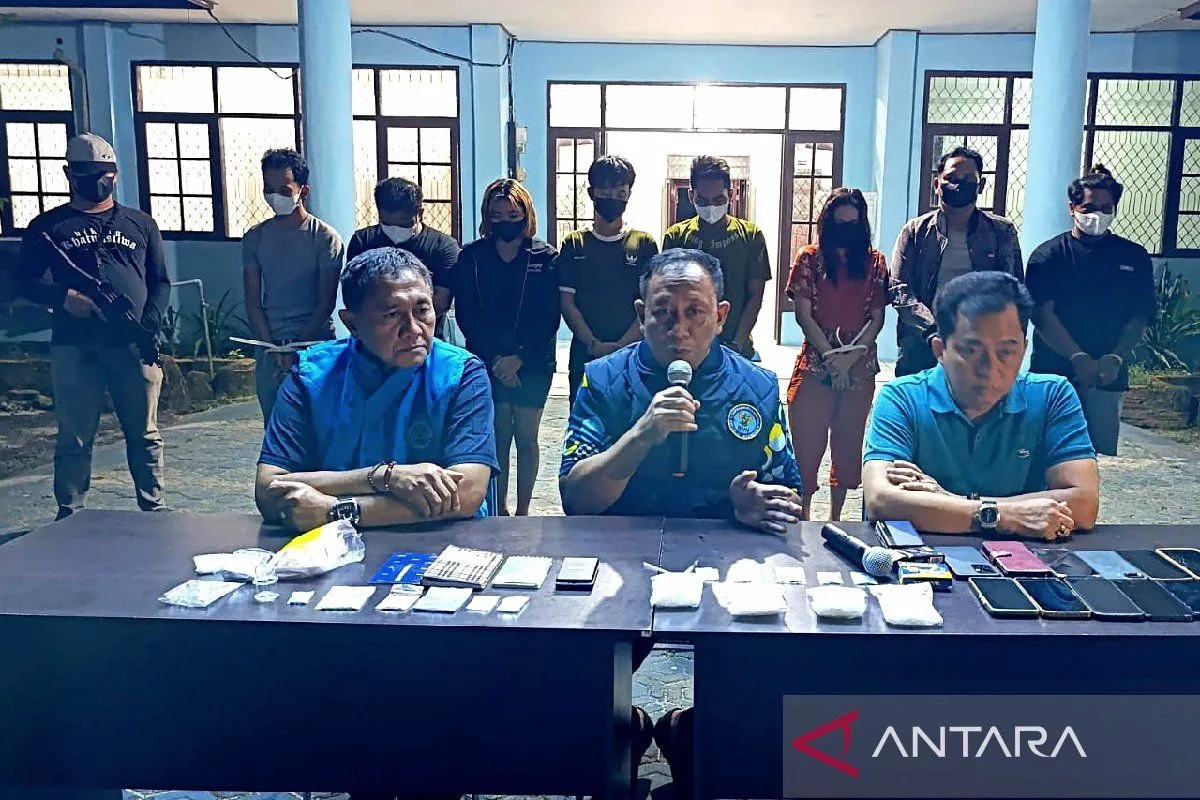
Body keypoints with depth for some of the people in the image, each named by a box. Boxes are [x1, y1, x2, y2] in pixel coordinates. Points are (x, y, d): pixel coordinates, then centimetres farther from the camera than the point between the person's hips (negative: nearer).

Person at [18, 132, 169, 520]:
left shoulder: (140, 224, 15)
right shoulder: (47, 226, 12)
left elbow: (161, 282, 12)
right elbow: (26, 281, 9)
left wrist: (151, 325, -4)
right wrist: (64, 296, -12)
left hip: (134, 347, 1)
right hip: (73, 347, 0)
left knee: (145, 435, 5)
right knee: (73, 438, 5)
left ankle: (153, 509, 14)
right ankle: (69, 516, 13)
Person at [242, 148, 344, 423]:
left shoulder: (325, 237, -3)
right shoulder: (255, 238, 8)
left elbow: (326, 302, -6)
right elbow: (253, 302, 5)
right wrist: (272, 349, -7)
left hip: (315, 345, -3)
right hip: (269, 347, 3)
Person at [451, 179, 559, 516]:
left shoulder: (545, 257, 1)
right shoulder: (470, 256, 3)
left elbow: (548, 317, -5)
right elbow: (466, 315, -2)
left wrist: (518, 357, -13)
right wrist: (494, 358, -11)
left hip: (533, 363, 0)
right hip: (487, 363, 1)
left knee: (526, 438, 5)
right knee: (498, 437, 4)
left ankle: (523, 510, 14)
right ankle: (499, 509, 15)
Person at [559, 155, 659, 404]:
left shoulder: (644, 243, 5)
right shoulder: (574, 243, 8)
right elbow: (567, 302, 3)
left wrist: (622, 345, -12)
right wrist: (594, 344, -10)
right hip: (584, 354, 1)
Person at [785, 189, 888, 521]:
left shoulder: (875, 262, 7)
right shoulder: (810, 258, 2)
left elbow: (877, 318, 4)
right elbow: (803, 315, -3)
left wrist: (851, 356, -10)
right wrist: (831, 356, -12)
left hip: (860, 367, 2)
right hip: (815, 365, -2)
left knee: (848, 444, 10)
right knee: (808, 444, -3)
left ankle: (835, 518, 24)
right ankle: (802, 516, 6)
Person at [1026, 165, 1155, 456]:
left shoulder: (1134, 257, 11)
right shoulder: (1049, 256, 3)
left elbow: (1139, 319, 6)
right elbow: (1042, 314, -7)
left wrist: (1116, 359, -11)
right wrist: (1079, 358, -16)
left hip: (1109, 377, 2)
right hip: (1054, 373, -2)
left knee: (1103, 453, 3)